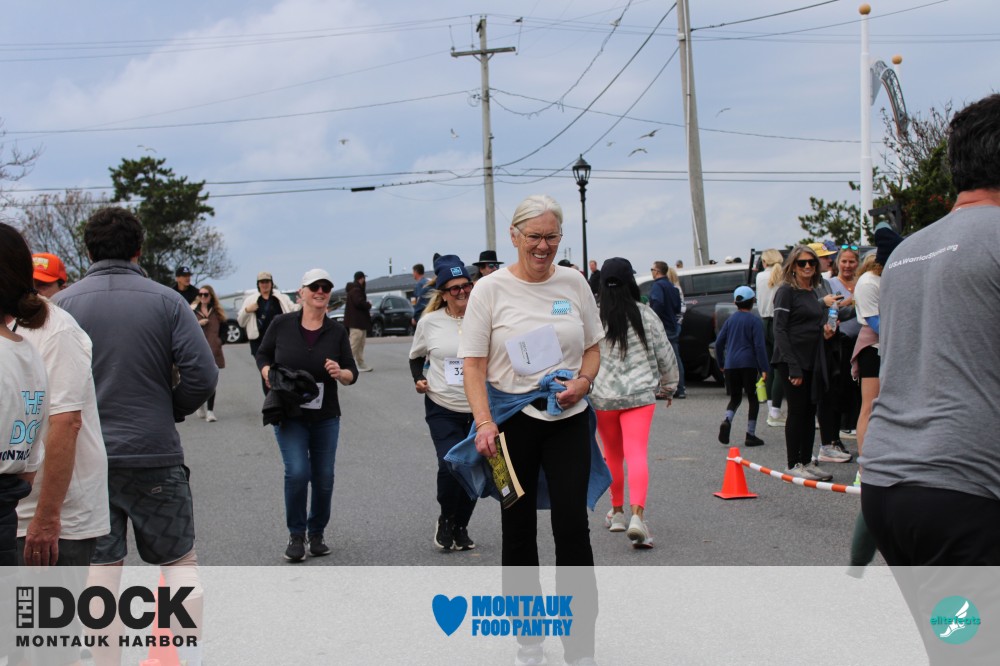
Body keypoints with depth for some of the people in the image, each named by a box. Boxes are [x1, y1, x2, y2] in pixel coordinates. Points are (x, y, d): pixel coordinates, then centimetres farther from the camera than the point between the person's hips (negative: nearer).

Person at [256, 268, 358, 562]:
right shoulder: (281, 324, -4)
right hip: (289, 416, -2)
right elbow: (262, 355, 10)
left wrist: (341, 373, -18)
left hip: (326, 416, 2)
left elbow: (352, 373, 3)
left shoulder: (337, 331, -1)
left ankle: (316, 534, 25)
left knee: (324, 478, 5)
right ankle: (296, 535, 3)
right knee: (297, 472, -16)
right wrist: (268, 375, -8)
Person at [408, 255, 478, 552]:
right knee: (450, 465, -18)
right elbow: (416, 357, 16)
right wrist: (418, 379, -1)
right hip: (442, 408, -1)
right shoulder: (429, 322, -1)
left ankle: (461, 527, 30)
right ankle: (446, 519, 9)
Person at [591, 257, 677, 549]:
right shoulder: (645, 314, 0)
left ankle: (617, 512, 32)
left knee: (612, 456, 18)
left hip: (602, 396, 1)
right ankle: (637, 515, -26)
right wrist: (669, 384, 22)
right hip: (640, 394, -1)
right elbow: (664, 353, 7)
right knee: (638, 455, -9)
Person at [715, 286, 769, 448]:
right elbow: (759, 346, -11)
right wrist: (764, 369, -11)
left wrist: (721, 364, 21)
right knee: (753, 398, 7)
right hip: (748, 364, -4)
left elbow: (719, 342, 10)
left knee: (735, 398, 15)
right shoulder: (754, 321, -3)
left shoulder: (730, 320, 10)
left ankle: (727, 421, -15)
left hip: (731, 365, 4)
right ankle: (750, 435, 4)